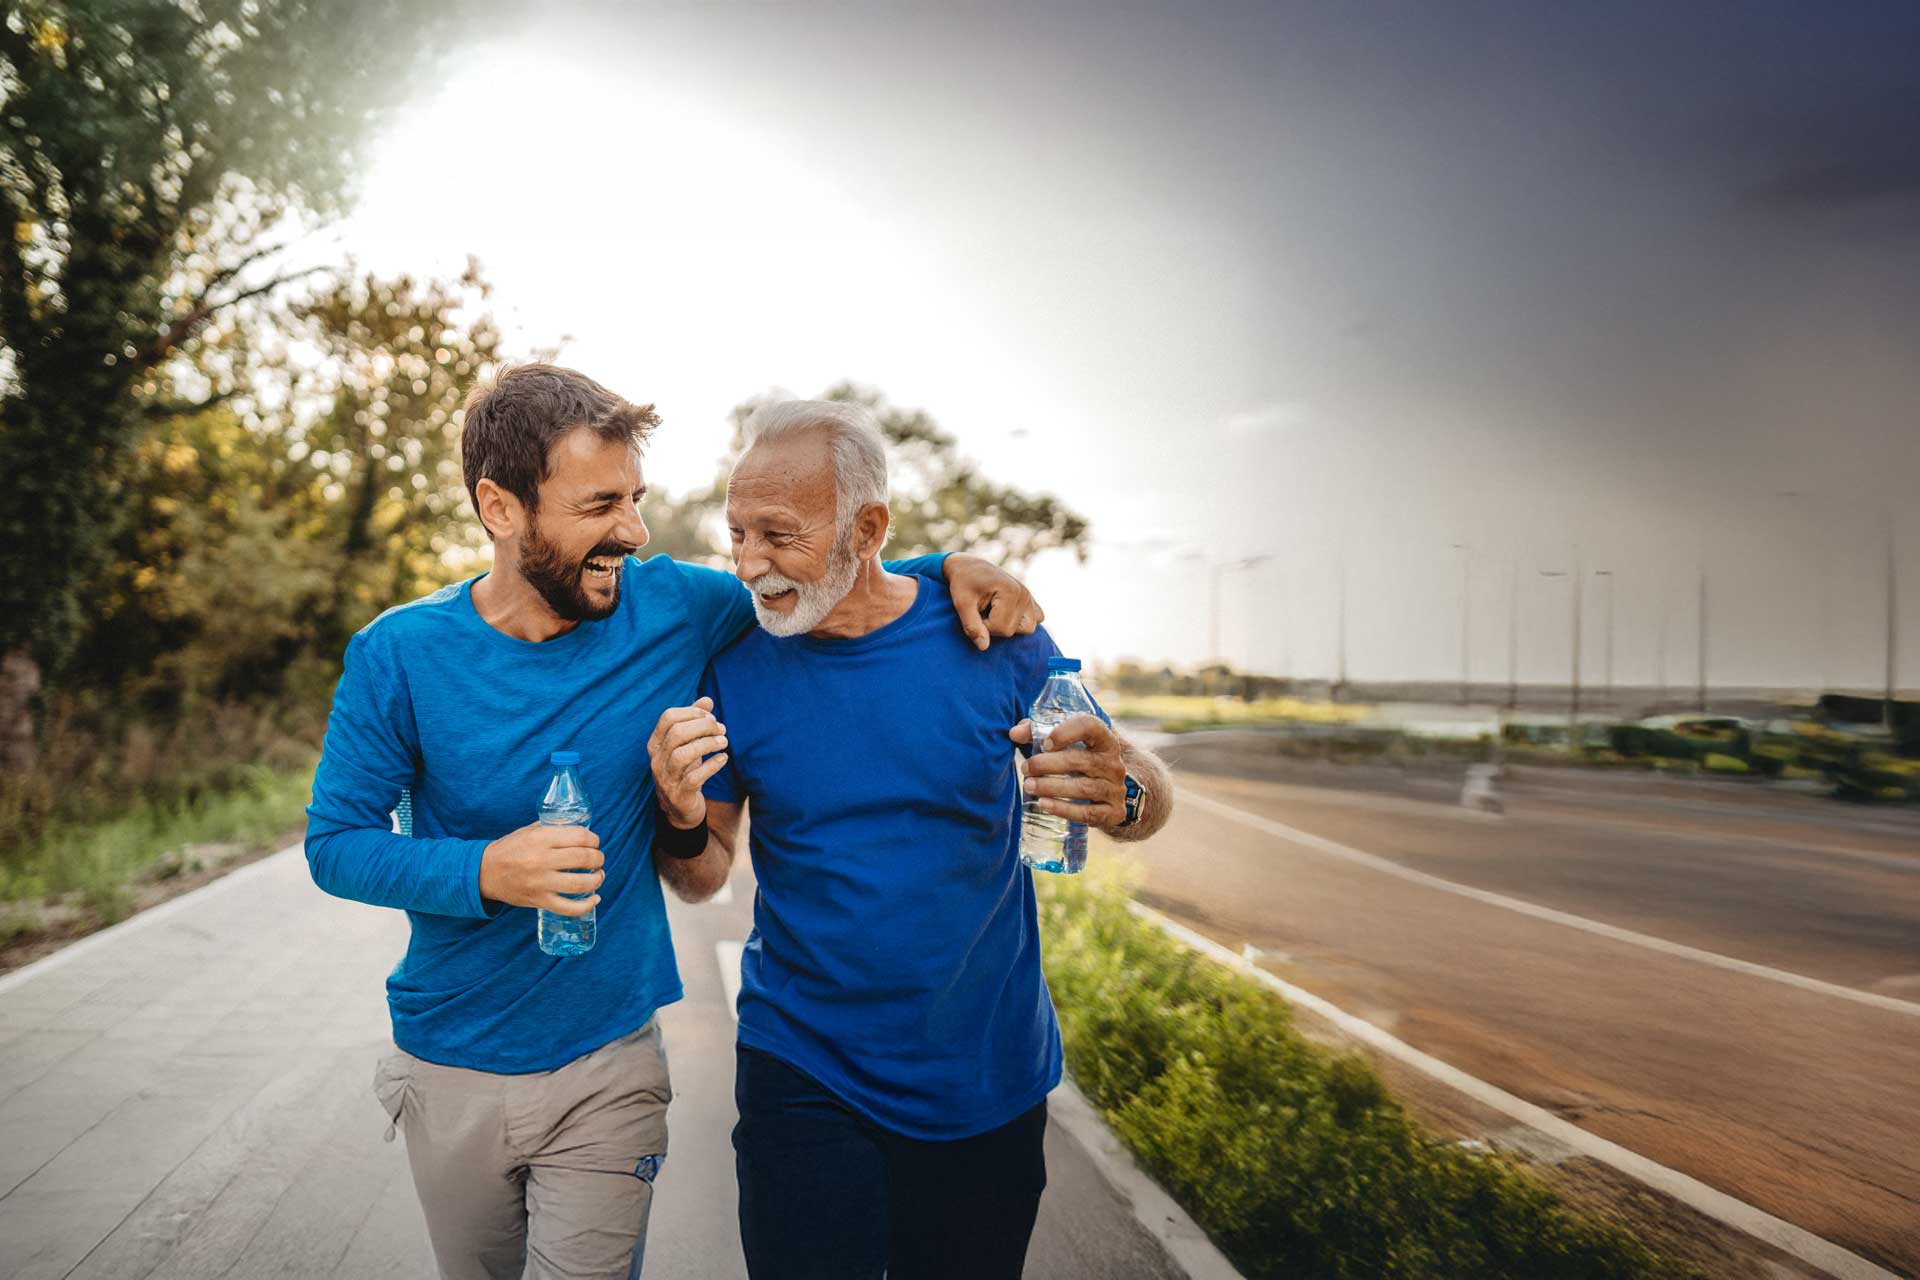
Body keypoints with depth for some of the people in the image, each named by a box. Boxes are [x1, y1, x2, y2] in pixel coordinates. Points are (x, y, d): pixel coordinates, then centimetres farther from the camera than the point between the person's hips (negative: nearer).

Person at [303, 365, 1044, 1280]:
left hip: (608, 1071, -1)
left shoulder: (669, 608, -11)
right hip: (451, 1072, 1)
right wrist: (483, 872, -25)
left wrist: (947, 570, -13)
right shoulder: (398, 655, -14)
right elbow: (334, 844, -8)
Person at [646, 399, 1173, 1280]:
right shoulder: (734, 667, -8)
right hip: (803, 1081, 0)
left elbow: (1146, 796, -2)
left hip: (989, 1084, 1)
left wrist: (1120, 795, -26)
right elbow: (703, 881, 1)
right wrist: (682, 821, -22)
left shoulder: (990, 632, -11)